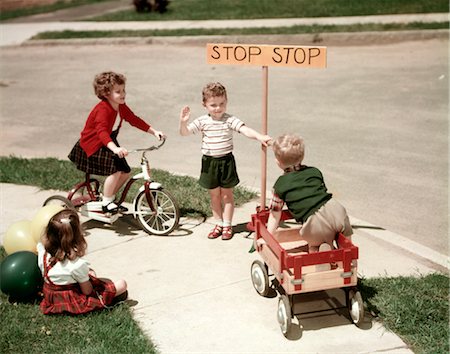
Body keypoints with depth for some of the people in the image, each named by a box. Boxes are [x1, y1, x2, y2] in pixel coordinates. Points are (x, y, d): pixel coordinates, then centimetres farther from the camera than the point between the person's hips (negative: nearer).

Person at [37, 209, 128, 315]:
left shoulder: (43, 252, -17)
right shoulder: (77, 264, -33)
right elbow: (87, 291, -17)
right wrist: (89, 276, 0)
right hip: (74, 304, -7)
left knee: (90, 272, 29)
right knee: (122, 284, -2)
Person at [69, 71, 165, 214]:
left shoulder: (121, 107, -1)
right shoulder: (103, 109, -28)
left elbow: (135, 120, 8)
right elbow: (101, 131, -42)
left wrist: (154, 131, 0)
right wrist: (115, 149, -57)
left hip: (108, 144, 9)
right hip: (92, 145, -9)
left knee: (126, 172, 3)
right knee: (115, 170, -25)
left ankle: (110, 197, 23)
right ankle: (106, 203, -9)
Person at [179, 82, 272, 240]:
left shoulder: (230, 120, -9)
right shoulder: (202, 121, -4)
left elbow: (245, 129, -23)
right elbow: (185, 132, -8)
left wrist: (259, 136, -40)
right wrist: (183, 122, -29)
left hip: (226, 160, -2)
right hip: (209, 162, 2)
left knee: (227, 194, 8)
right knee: (214, 195, 12)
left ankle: (227, 225, 19)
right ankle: (218, 224, 26)